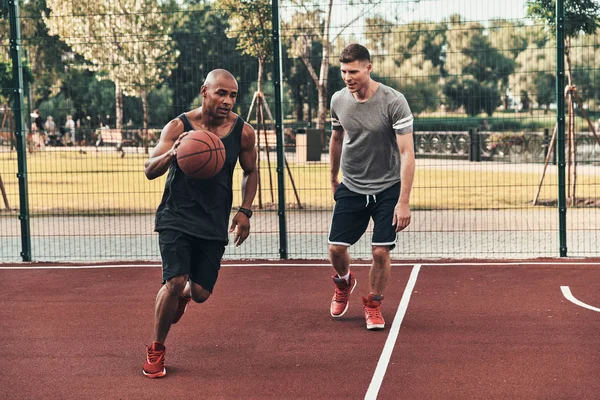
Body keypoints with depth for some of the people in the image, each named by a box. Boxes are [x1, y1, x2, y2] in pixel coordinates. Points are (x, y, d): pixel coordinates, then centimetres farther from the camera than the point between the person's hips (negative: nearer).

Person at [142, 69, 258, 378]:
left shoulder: (243, 132, -4)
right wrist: (171, 154, -37)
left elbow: (250, 172, 12)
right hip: (176, 217, -2)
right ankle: (155, 350, 7)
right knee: (175, 281, -16)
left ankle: (183, 294, 44)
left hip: (214, 224, 3)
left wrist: (245, 211, 2)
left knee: (200, 292, 3)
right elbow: (149, 171, -16)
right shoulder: (178, 127, -12)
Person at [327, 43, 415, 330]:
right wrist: (333, 178, 23)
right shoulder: (338, 100, -5)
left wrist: (403, 202, -24)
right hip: (351, 187, 3)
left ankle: (373, 305, 19)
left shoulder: (394, 102, -19)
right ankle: (344, 282, 35)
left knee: (381, 252, -8)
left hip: (388, 188, -3)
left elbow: (407, 153, -20)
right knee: (336, 249, -1)